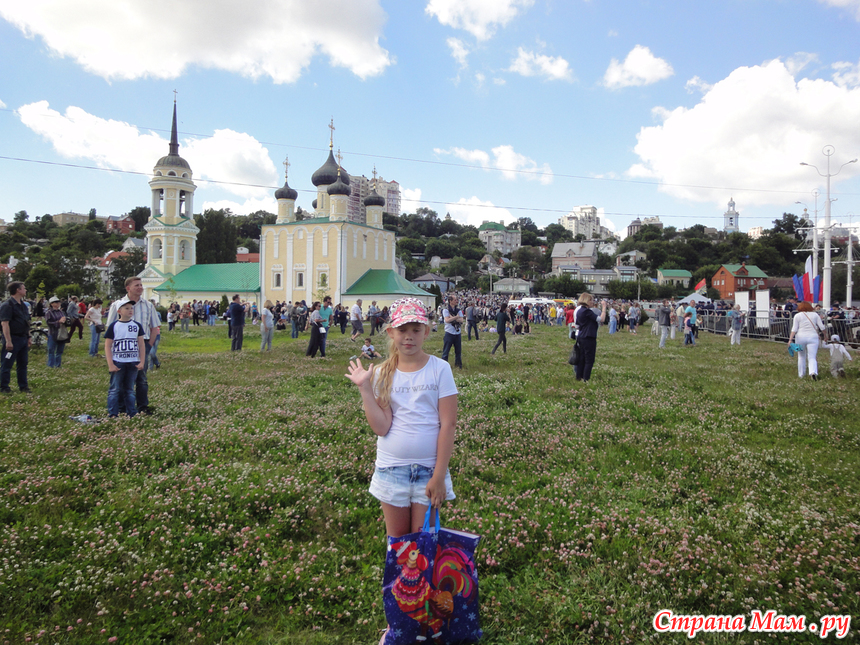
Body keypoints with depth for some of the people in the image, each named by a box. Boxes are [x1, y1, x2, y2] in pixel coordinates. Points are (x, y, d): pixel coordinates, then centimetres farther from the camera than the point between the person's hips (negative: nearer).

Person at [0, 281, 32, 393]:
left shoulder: (23, 305, 14)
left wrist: (28, 338, 19)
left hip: (23, 339, 9)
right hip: (13, 339, -9)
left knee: (23, 364, 13)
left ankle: (23, 386, 21)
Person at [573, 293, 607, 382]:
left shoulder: (579, 310, 11)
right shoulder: (587, 311, -18)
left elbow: (577, 326, 17)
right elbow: (601, 319, -22)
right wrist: (604, 307, -13)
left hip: (581, 337, 9)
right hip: (589, 338, -9)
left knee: (582, 358, 17)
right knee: (589, 360, -1)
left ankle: (579, 376, 23)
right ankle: (586, 379, 2)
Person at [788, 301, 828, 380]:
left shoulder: (797, 315, 4)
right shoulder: (815, 314, 8)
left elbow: (794, 329, -4)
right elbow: (822, 327, 7)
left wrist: (790, 339, -7)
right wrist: (825, 335, 22)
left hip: (801, 337, 0)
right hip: (813, 337, 0)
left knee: (801, 356, 15)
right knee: (812, 357, -3)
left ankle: (801, 375, 21)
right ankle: (813, 372, -27)